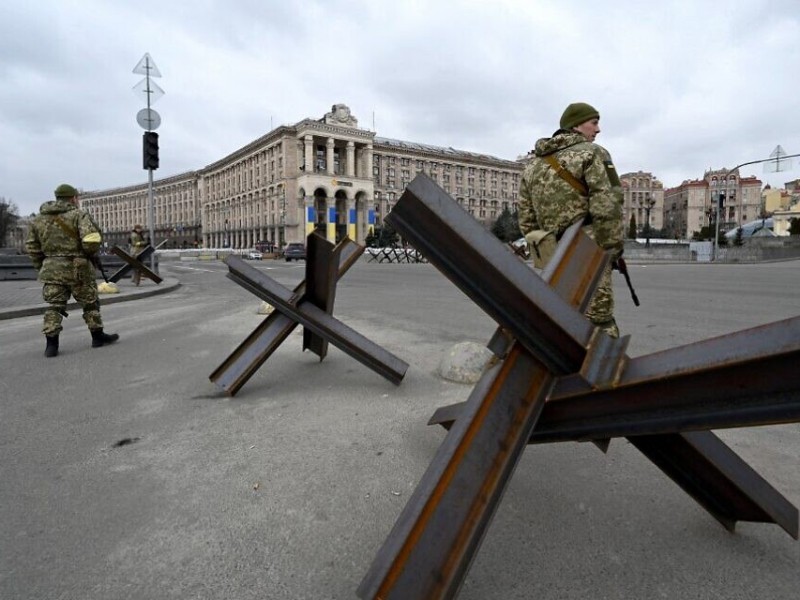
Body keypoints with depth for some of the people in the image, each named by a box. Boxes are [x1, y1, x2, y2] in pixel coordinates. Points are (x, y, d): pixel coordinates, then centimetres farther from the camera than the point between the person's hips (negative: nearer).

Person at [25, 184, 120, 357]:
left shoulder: (38, 218, 11)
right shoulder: (79, 215, -7)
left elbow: (31, 246, 12)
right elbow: (92, 241, -20)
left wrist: (42, 266, 21)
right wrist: (89, 254, 0)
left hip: (51, 269, 5)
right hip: (77, 268, -4)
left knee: (54, 305, 8)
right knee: (90, 303, 10)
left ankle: (51, 344, 3)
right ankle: (98, 336, 19)